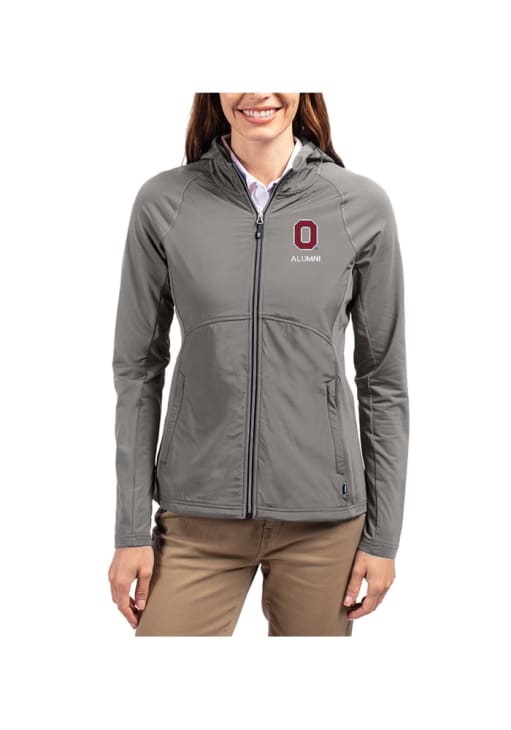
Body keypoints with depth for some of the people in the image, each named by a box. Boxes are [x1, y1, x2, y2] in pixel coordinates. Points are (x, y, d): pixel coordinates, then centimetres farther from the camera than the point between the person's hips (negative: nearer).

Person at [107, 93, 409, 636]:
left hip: (322, 519, 0)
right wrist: (131, 530, -1)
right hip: (197, 515, 0)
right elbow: (138, 370, 1)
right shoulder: (163, 203, -1)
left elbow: (384, 380, 2)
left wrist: (383, 534, 2)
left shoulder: (363, 206, -2)